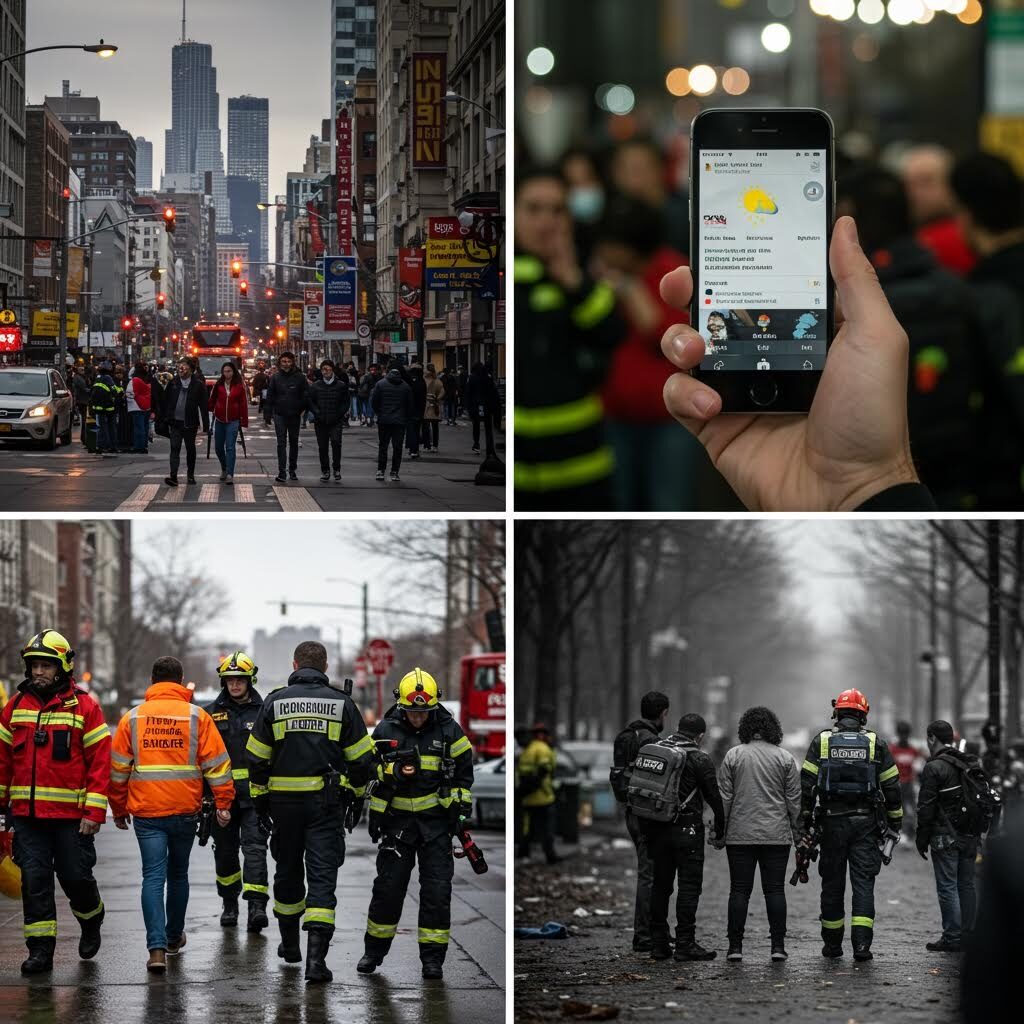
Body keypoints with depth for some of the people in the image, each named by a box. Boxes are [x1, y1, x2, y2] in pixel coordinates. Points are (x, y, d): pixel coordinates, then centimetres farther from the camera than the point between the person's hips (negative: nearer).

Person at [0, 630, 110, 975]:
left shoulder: (84, 706, -4)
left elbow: (100, 761, -6)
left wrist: (94, 812, -11)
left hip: (71, 814, -3)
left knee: (75, 876, 2)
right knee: (34, 879, 0)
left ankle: (91, 921, 32)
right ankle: (40, 949, 5)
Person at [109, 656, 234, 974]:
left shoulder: (133, 718, 2)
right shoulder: (197, 716, 0)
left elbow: (118, 769, 6)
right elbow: (216, 763, -4)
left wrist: (118, 810, 16)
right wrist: (223, 803, 1)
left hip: (146, 812, -1)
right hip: (185, 810, 1)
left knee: (153, 876, -3)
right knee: (178, 873, 18)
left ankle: (157, 947, -16)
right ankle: (174, 937, 32)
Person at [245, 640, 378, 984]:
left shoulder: (275, 702, 0)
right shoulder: (341, 704, -1)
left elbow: (256, 759, 3)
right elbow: (362, 759, 2)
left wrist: (260, 798, 15)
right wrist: (357, 792, 18)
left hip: (284, 801, 1)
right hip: (326, 802, -1)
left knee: (288, 872, 18)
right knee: (323, 875, -3)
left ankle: (290, 945, 31)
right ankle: (316, 955, -16)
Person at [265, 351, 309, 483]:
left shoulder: (299, 377, -1)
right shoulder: (275, 378, 1)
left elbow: (306, 394, 5)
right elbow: (270, 396, 4)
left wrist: (302, 409, -1)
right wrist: (270, 411, -2)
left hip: (294, 414, 1)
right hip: (280, 415, -1)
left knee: (294, 442, 12)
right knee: (281, 443, -7)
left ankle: (292, 469, 25)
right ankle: (281, 472, -10)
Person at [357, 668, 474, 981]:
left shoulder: (449, 731, -1)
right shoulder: (386, 731, -3)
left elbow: (463, 772, 8)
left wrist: (461, 808, 4)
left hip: (436, 819, 0)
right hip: (397, 819, 0)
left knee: (437, 890, -2)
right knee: (388, 887, 2)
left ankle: (432, 958, 6)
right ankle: (374, 951, 18)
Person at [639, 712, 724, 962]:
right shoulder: (699, 759, -8)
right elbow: (714, 797, -7)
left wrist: (646, 829, 16)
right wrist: (720, 829, 5)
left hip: (657, 829, 6)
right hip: (687, 829, -6)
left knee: (660, 885, 11)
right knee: (689, 886, -3)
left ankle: (658, 944, 11)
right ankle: (685, 944, -7)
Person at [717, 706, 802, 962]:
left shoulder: (733, 756, 1)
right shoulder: (784, 758, 2)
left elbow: (724, 798, 1)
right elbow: (794, 799, 2)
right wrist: (798, 833, 9)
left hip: (740, 835, 0)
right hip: (777, 835, 0)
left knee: (739, 890, 2)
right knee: (775, 890, 3)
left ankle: (735, 946, 0)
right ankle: (778, 946, 0)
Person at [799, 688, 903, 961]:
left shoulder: (821, 742, 3)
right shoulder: (876, 744, 3)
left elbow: (806, 784, 0)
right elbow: (891, 786, 4)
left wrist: (805, 819, 6)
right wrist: (895, 823, 12)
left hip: (832, 823, 0)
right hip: (866, 823, 0)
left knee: (832, 885, 9)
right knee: (863, 883, 0)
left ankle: (832, 944, 15)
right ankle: (861, 944, -10)